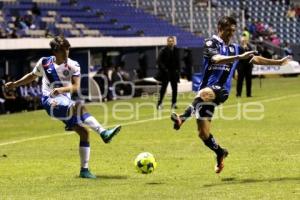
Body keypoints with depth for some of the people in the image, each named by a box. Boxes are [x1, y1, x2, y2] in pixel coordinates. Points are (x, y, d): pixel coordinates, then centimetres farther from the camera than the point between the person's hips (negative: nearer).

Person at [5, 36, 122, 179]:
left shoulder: (73, 65, 1)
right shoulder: (44, 63, 2)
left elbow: (76, 87, -11)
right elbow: (32, 76, 22)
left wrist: (61, 89, -28)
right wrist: (14, 84, 27)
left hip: (66, 103, 4)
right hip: (50, 102, -3)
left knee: (84, 132, -9)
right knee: (79, 107, -34)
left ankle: (84, 169, 0)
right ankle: (103, 133, -43)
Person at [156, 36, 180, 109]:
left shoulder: (176, 50, 3)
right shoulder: (163, 50, -9)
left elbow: (177, 61, 12)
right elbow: (159, 61, -10)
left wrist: (178, 70, 4)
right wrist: (164, 69, -18)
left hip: (174, 72, 4)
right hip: (166, 72, -4)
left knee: (174, 88, 6)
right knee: (163, 88, -2)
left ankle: (174, 103, 15)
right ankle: (159, 103, 2)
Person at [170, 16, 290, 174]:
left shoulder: (234, 48, 17)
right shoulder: (211, 43, 1)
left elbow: (254, 59, 30)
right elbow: (217, 59, -20)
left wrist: (278, 62, 32)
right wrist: (239, 57, -31)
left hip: (221, 90, 1)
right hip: (207, 87, -1)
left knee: (203, 94, -38)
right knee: (203, 133, -3)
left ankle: (183, 118, -53)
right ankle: (220, 152, 23)